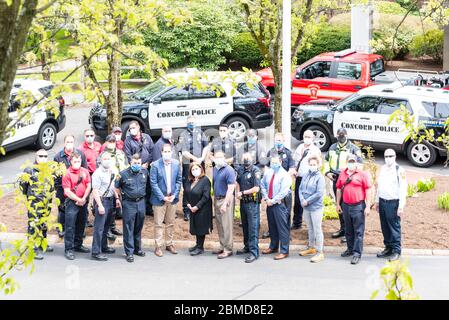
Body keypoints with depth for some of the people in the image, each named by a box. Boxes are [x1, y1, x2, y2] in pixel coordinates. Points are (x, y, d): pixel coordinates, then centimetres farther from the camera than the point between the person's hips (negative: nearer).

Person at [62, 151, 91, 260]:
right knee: (70, 226, -4)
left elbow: (88, 186, 5)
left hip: (83, 202, 5)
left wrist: (83, 199, -7)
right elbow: (67, 191, -12)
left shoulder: (85, 171, 7)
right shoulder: (67, 173, -9)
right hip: (72, 202, -5)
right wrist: (78, 200, -11)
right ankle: (69, 249, -1)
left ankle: (78, 245, 29)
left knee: (81, 225, 15)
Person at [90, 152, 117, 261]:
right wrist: (100, 205, -21)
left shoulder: (111, 172, 11)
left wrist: (116, 198, 15)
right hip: (101, 200, -8)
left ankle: (104, 246, 32)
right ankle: (96, 252, -2)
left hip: (110, 200, 8)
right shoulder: (98, 173, -14)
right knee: (99, 228, -6)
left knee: (106, 226, 18)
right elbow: (95, 191, -17)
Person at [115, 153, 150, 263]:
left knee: (139, 228, 14)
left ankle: (137, 249, 28)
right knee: (128, 228, -1)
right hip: (128, 203, -4)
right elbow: (117, 187, 4)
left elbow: (148, 185, 18)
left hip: (141, 202, 4)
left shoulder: (145, 172, 2)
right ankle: (129, 252, 4)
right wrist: (118, 198, 2)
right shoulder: (124, 174, -8)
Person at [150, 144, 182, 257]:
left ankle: (169, 244, 23)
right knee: (158, 224, 2)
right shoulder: (155, 165, -11)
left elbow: (179, 180, 5)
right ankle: (158, 246, 10)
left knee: (171, 223, 12)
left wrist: (174, 195, -5)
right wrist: (162, 197, -14)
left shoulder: (176, 164, 0)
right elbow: (153, 183, -11)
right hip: (159, 199, -4)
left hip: (172, 198, 4)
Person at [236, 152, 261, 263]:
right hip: (243, 202, 7)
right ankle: (247, 246, 31)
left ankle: (254, 252, -7)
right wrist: (238, 193, 5)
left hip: (252, 203, -7)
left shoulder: (255, 171, -11)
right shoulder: (240, 169, 8)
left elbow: (256, 188, -15)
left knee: (253, 227, -7)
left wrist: (243, 192, -9)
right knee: (245, 226, 17)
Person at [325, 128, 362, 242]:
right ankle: (342, 228, 25)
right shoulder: (333, 148, 14)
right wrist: (328, 172, 9)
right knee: (339, 205, 13)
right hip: (335, 179, 6)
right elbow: (327, 160, 24)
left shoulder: (353, 148, -3)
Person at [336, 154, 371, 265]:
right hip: (346, 205, 5)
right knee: (348, 230, 16)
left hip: (358, 206, -5)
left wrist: (368, 206, -8)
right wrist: (338, 204, 15)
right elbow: (339, 189, 16)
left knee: (358, 231, -3)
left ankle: (357, 253, -1)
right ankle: (350, 249, 31)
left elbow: (367, 190, -4)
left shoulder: (362, 174, -5)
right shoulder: (342, 174, 8)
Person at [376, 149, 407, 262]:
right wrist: (377, 201, 19)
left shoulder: (399, 170, -9)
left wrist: (401, 207, -15)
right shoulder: (382, 169, 12)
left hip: (393, 202, -6)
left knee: (394, 227, -4)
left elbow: (403, 189, -11)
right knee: (385, 227, 11)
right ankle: (388, 247, 23)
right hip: (382, 201, 6)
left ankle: (396, 251, 4)